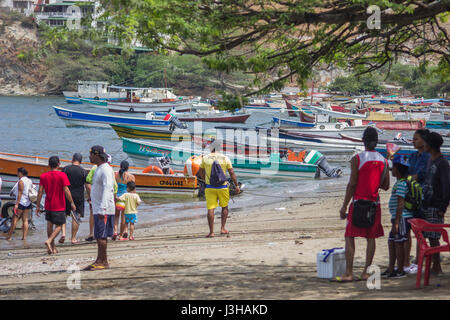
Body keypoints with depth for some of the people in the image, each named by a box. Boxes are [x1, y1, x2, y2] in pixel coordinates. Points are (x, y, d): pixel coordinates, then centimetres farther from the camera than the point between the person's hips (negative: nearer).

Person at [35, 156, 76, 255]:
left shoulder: (43, 176, 1)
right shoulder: (62, 175, -10)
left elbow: (40, 192, 0)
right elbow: (66, 191, -13)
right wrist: (72, 203, -3)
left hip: (48, 206, 4)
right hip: (59, 206, -4)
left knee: (50, 224, 14)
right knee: (59, 226, 5)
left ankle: (52, 247, 15)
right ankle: (49, 241, -18)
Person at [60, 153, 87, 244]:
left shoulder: (66, 169, -2)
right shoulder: (83, 171, -1)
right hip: (78, 197, 0)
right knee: (76, 217, 5)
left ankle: (63, 233, -8)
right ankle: (73, 238, 7)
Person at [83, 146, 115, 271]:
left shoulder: (106, 170, -14)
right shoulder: (99, 169, 18)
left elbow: (107, 190, -22)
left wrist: (102, 209, -27)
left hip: (104, 210, -10)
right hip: (97, 209, 10)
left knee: (101, 236, -9)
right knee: (99, 237, 11)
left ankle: (103, 262, -7)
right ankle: (100, 261, 14)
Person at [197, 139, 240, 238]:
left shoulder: (205, 158, -2)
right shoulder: (225, 158, -4)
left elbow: (200, 172, 11)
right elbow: (232, 173, -2)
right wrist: (236, 185, 7)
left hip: (210, 187, 0)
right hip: (222, 187, 0)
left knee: (210, 209, 1)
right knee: (225, 207, 18)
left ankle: (211, 232, -2)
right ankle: (223, 228, 15)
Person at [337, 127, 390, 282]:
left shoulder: (357, 159, -9)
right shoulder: (383, 161, 5)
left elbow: (352, 184, -11)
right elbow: (386, 186, 9)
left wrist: (344, 206, -6)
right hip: (374, 203, 4)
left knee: (349, 237, -1)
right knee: (371, 237, 9)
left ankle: (348, 273, -6)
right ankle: (366, 272, 8)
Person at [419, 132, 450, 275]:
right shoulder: (431, 160, 14)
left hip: (435, 207, -8)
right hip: (426, 205, 8)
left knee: (433, 237, -6)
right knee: (430, 237, 10)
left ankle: (436, 267, 1)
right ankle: (435, 266, 16)